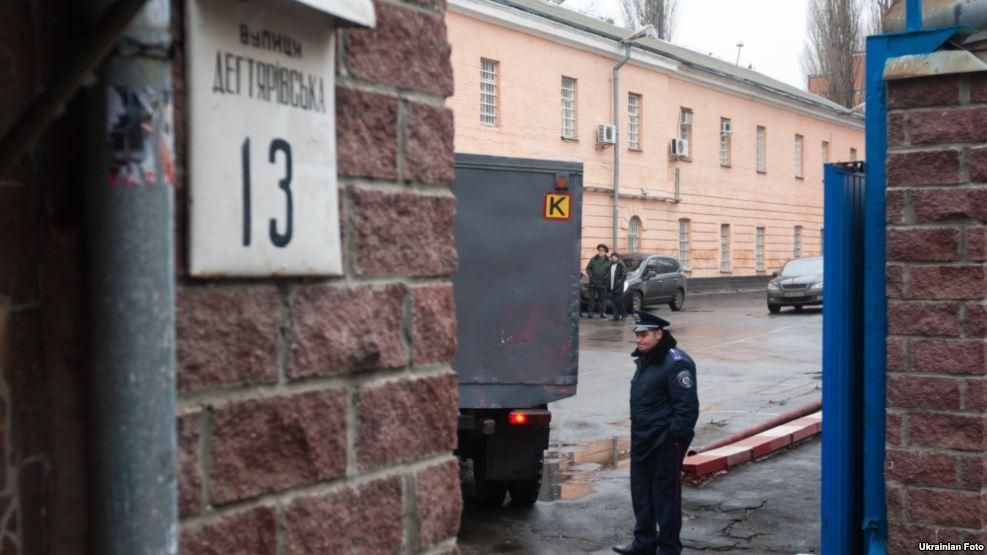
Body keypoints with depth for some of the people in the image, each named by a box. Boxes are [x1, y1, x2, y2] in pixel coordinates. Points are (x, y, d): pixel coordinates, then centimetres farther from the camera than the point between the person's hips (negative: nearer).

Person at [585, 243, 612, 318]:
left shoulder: (608, 261, 4)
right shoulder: (593, 260, 6)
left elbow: (610, 271, 6)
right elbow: (588, 268, 10)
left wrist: (606, 277, -8)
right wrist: (591, 275, -3)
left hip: (602, 283, 0)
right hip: (593, 283, 0)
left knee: (602, 298, 4)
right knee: (591, 298, -2)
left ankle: (602, 313, 10)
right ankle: (590, 312, 0)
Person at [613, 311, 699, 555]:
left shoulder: (676, 363, -18)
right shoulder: (645, 360, 13)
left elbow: (687, 406, -20)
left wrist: (675, 437, -20)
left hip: (665, 444, -10)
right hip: (642, 441, 10)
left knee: (666, 497, 0)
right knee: (641, 494, 17)